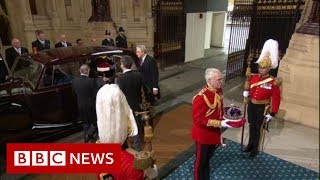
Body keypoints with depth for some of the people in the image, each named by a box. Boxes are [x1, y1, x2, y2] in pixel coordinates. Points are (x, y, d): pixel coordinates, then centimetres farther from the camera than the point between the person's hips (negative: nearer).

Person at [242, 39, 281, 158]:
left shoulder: (273, 82, -16)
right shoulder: (253, 77, -3)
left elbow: (276, 99, -13)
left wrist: (272, 114, -14)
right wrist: (246, 92, -8)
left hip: (262, 108, -4)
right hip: (251, 106, 4)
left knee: (258, 128, 9)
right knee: (251, 126, 17)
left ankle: (255, 148, 27)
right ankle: (250, 145, 35)